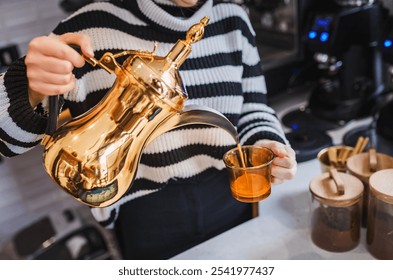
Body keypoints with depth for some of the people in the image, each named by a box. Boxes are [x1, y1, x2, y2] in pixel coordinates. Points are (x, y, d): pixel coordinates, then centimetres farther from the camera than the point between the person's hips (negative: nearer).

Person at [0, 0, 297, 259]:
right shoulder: (95, 27, -16)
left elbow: (253, 108, 7)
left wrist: (267, 147, -14)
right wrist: (32, 89, -36)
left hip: (233, 209, 4)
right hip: (147, 228, -3)